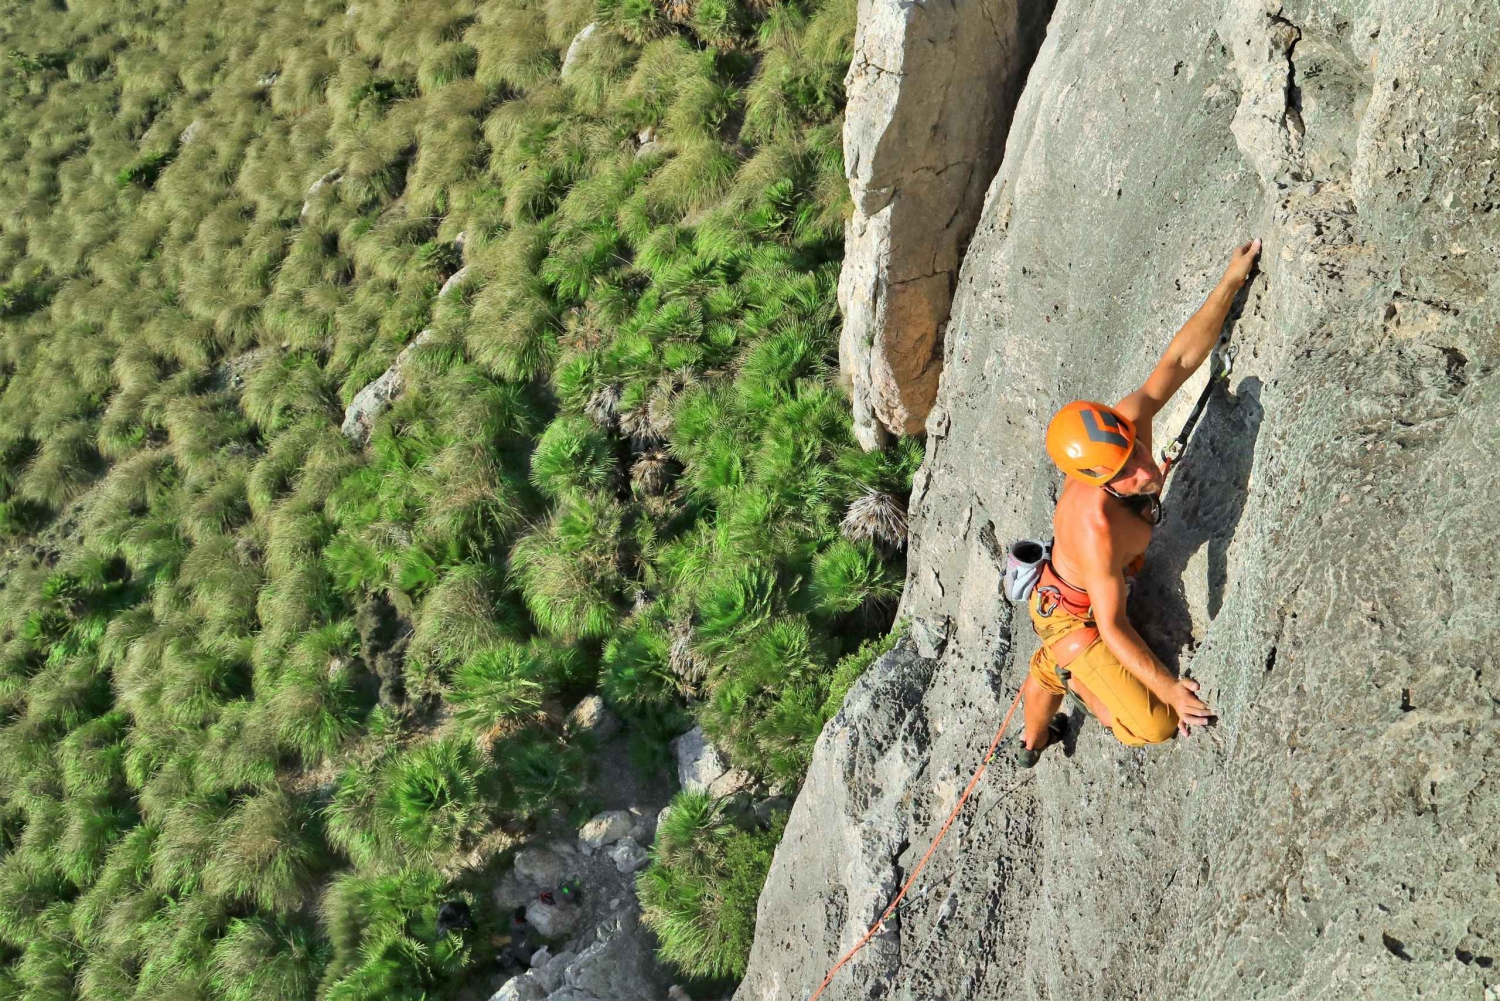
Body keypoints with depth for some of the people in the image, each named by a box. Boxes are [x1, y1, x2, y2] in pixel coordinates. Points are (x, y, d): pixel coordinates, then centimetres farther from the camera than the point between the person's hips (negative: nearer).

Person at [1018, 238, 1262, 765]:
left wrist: (1230, 281, -19)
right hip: (1074, 621, -8)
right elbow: (1112, 628, -33)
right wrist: (1169, 687, -24)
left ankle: (1032, 742, 66)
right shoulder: (1097, 528, -45)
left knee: (1046, 668, 34)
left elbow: (1181, 357, -17)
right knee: (1155, 726, -6)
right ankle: (1077, 679, 22)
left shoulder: (1125, 422, -28)